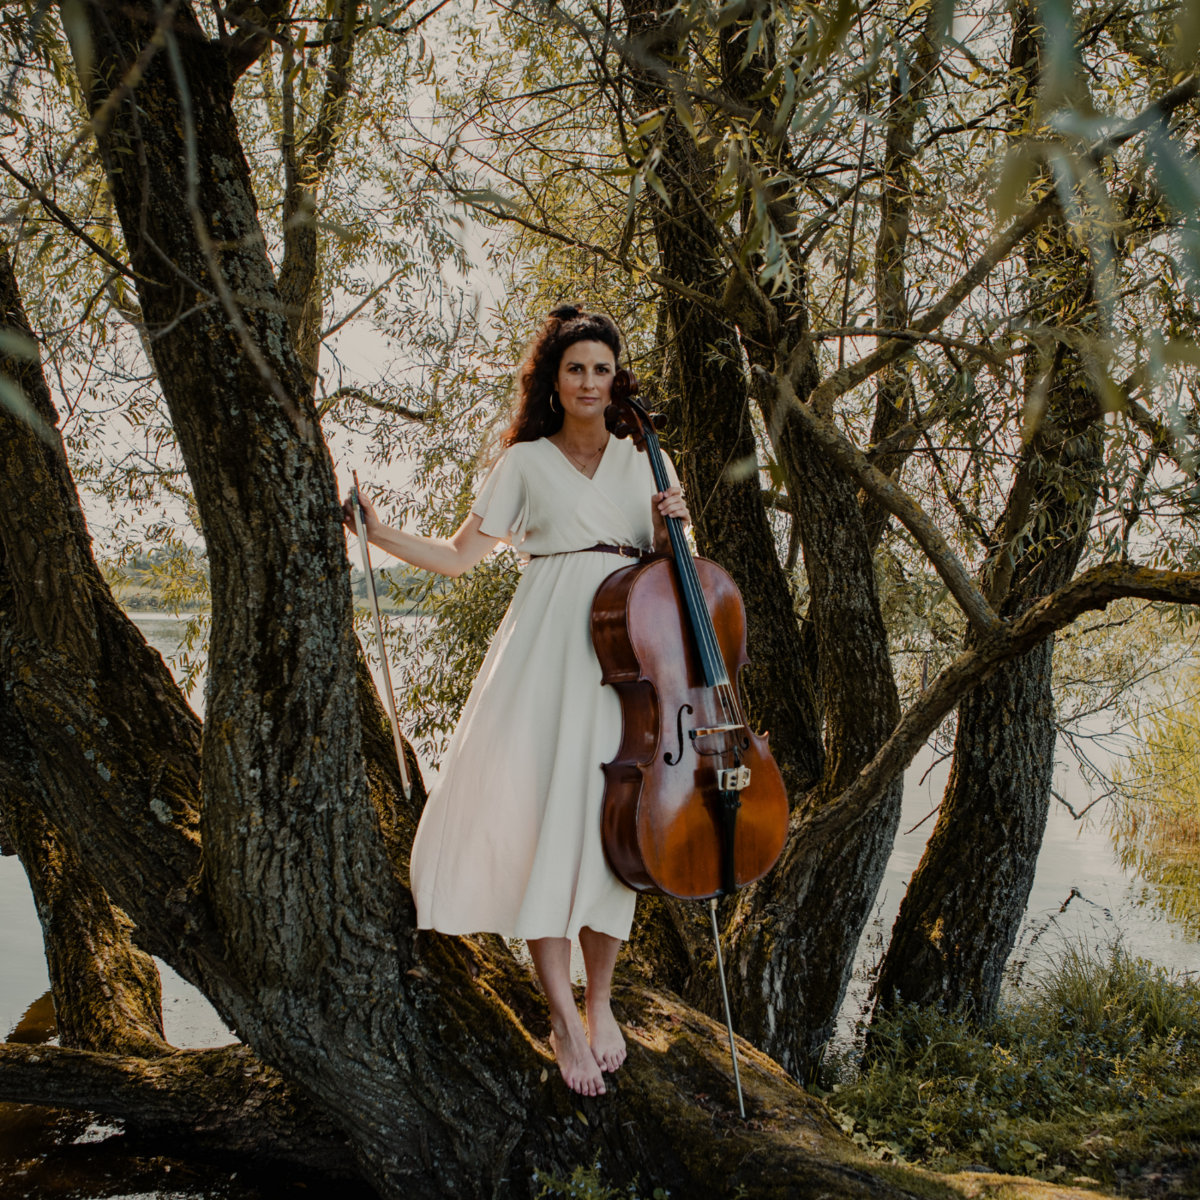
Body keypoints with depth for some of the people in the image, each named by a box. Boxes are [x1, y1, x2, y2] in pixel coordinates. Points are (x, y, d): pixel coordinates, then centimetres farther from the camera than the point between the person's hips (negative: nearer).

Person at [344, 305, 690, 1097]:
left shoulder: (644, 463, 16)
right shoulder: (526, 461, 10)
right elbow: (460, 555, 9)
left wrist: (669, 531, -3)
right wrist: (382, 534, -2)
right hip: (549, 648, -1)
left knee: (610, 822, -3)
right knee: (540, 817, -11)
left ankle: (601, 1004, 14)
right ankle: (566, 1020, -3)